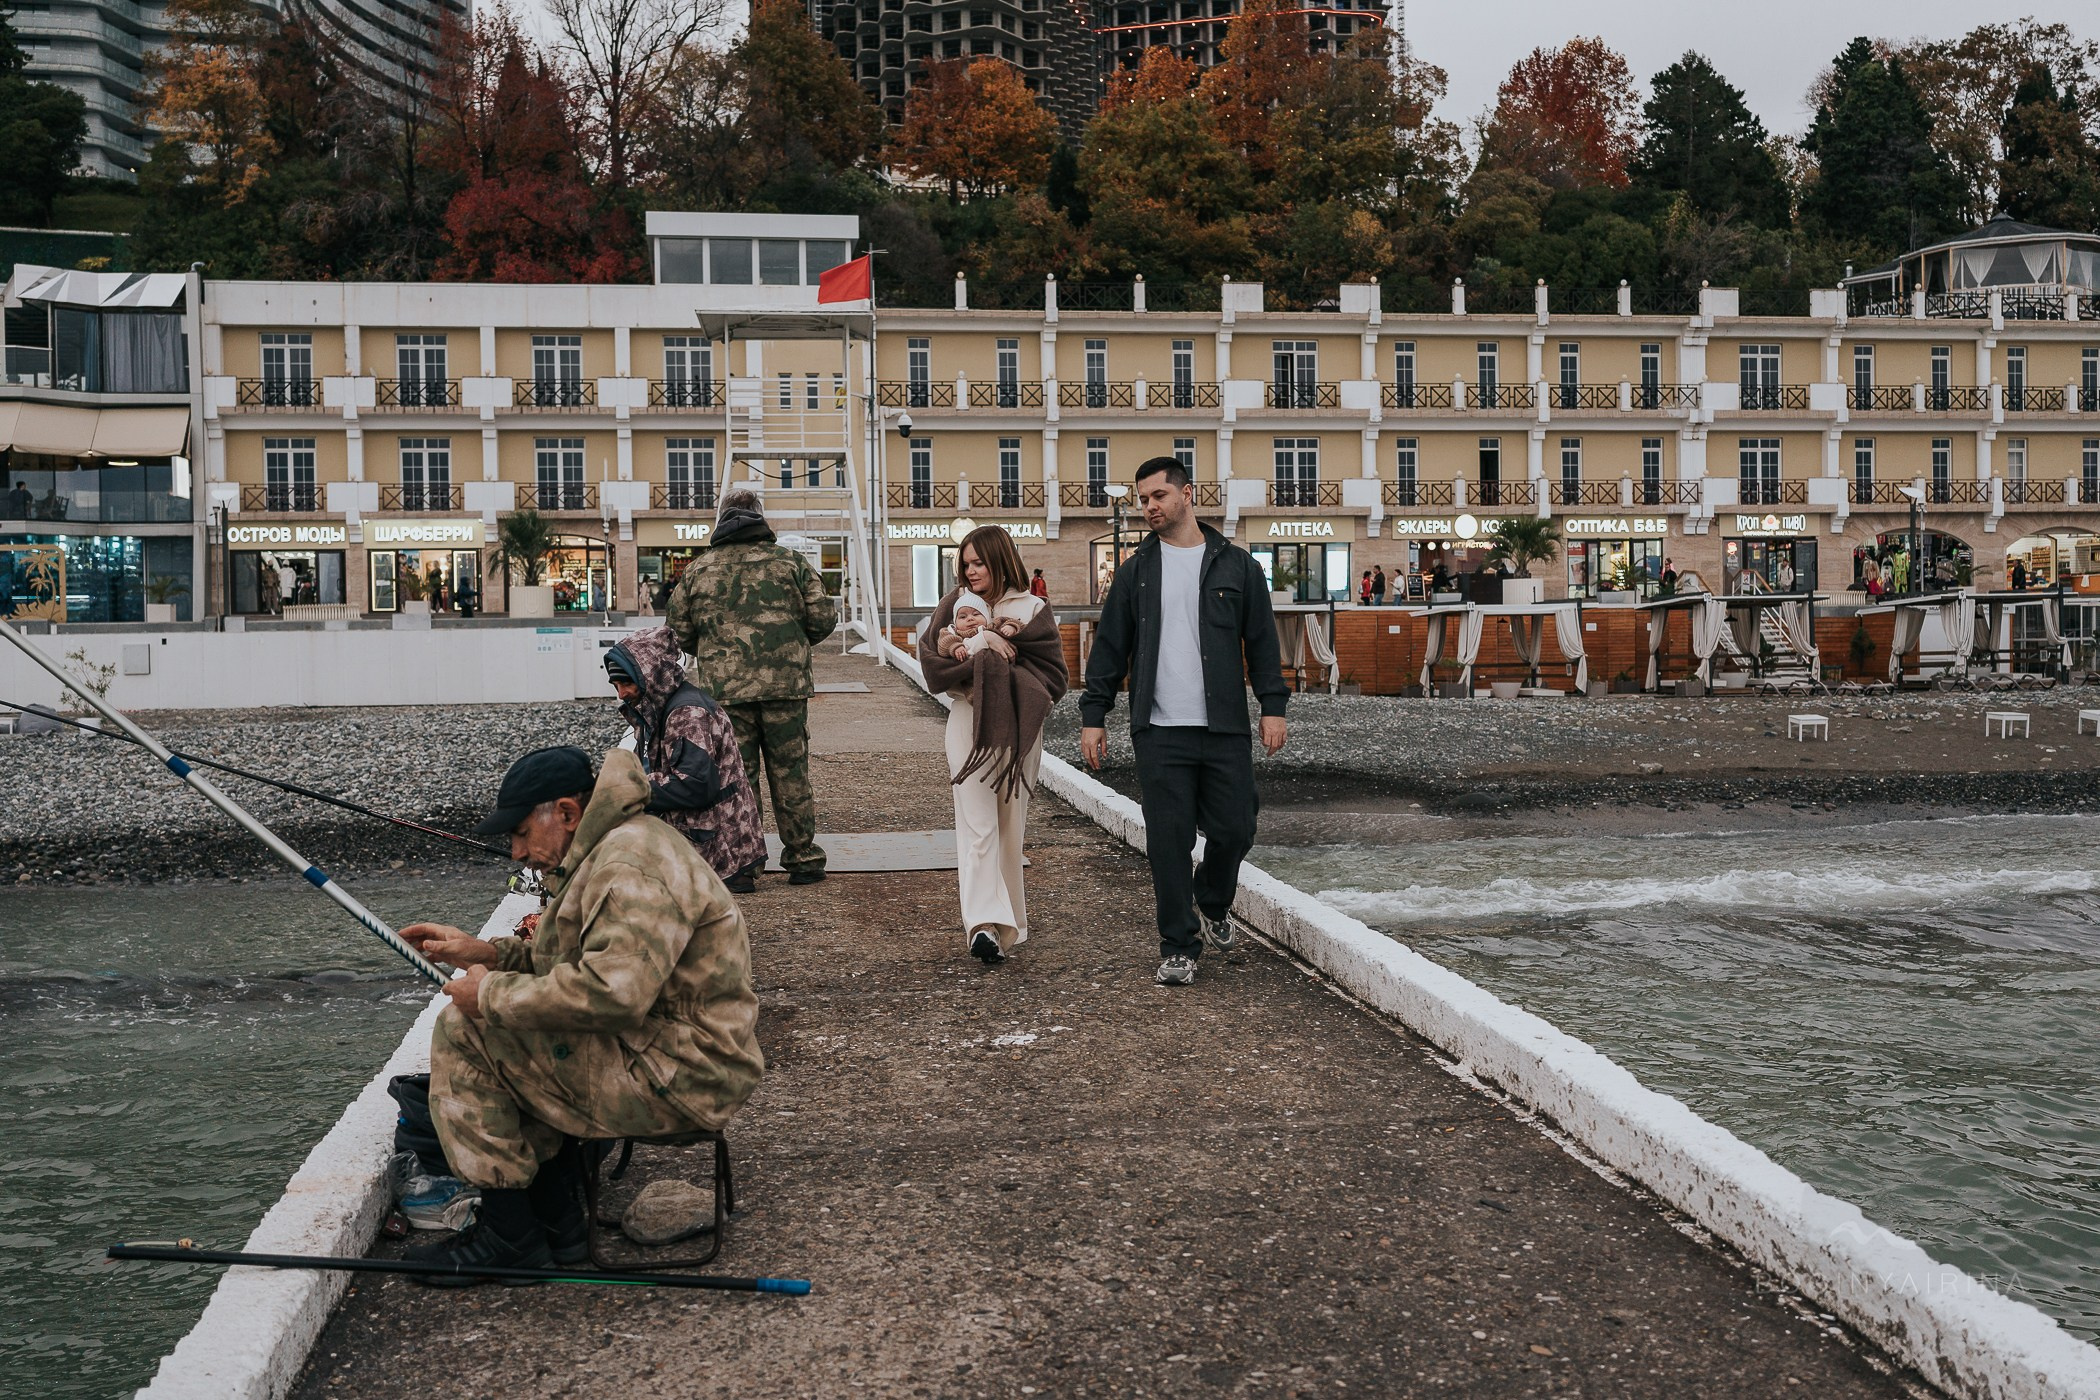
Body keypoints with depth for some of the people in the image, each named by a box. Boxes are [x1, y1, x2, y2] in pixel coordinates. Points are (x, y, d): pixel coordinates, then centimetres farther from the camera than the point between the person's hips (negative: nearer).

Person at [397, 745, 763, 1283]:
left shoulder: (632, 868, -20)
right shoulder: (606, 853, 16)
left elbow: (611, 992, -31)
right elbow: (570, 958, 25)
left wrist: (494, 994, -18)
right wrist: (489, 954, 9)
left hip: (681, 1082, -11)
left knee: (465, 1028, -9)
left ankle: (509, 1236, -1)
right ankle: (557, 1223, 20)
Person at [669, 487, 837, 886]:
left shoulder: (698, 569, 4)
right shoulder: (789, 562, 2)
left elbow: (678, 631, 9)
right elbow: (823, 618, 1)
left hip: (723, 689, 0)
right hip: (785, 686, 0)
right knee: (791, 774, 9)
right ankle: (803, 860, 15)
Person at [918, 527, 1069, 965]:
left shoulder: (1032, 609, 4)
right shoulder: (956, 605, 9)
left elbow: (1053, 675, -5)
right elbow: (932, 661, -2)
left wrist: (983, 638, -9)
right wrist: (987, 657, -14)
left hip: (1017, 728, 0)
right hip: (970, 723, 0)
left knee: (1010, 827, 7)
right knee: (977, 826, -10)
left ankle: (1007, 924, 18)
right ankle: (983, 924, -19)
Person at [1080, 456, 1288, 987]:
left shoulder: (1236, 565, 7)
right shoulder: (1137, 571, 9)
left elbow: (1262, 641, 7)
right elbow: (1110, 647, 10)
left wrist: (1273, 705, -1)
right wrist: (1094, 715, 5)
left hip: (1224, 728, 0)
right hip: (1160, 731, 0)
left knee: (1234, 831, 1)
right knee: (1168, 841, -2)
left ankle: (1212, 904, 32)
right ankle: (1178, 948, 8)